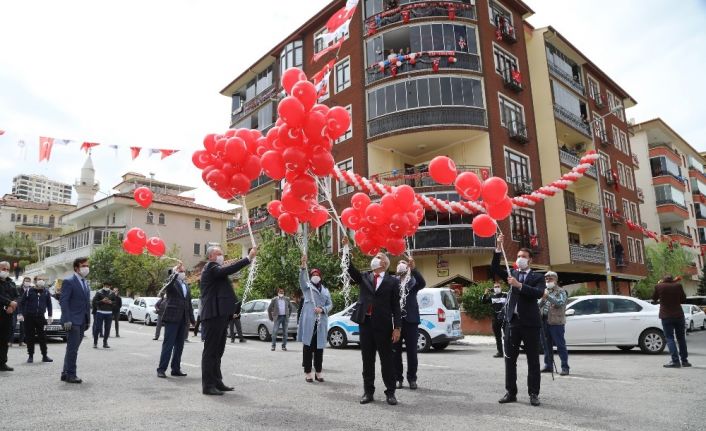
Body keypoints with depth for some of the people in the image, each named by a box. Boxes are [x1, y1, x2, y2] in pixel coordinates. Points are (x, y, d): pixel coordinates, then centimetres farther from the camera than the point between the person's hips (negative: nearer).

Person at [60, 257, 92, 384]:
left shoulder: (86, 283, 17)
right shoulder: (68, 281, -8)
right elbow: (63, 301, -13)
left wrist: (88, 319, 13)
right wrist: (67, 320, -19)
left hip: (82, 321, 8)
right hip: (72, 321, -8)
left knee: (73, 349, 13)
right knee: (72, 348, -6)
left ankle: (65, 373, 21)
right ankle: (71, 375, 2)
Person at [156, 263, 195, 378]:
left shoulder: (186, 286, 18)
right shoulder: (172, 283, 1)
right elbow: (168, 286, -25)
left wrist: (192, 319, 15)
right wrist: (176, 273, -33)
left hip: (183, 319, 6)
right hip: (172, 317, -6)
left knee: (179, 345, 9)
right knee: (168, 344, -4)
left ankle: (176, 369, 15)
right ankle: (161, 369, 2)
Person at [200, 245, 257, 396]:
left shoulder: (216, 269, 22)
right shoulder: (210, 267, -9)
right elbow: (228, 270, -27)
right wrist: (249, 258, -28)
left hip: (220, 315, 10)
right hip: (214, 314, -10)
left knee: (217, 351, 13)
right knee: (210, 350, -5)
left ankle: (217, 382, 21)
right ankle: (208, 385, -1)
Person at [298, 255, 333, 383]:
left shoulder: (325, 290, 19)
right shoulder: (306, 287, 8)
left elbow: (330, 304, 15)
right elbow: (302, 279, -12)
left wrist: (323, 309, -7)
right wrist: (303, 265, -30)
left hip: (321, 322, 3)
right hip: (309, 321, -3)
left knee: (319, 347, 7)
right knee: (308, 347, -3)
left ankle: (318, 372, 15)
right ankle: (307, 372, 3)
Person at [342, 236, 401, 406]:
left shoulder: (392, 282, 2)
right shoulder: (364, 277, 11)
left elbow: (396, 306, -1)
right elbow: (350, 268, -3)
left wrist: (397, 327, -7)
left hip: (383, 325, -3)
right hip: (365, 323, 3)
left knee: (387, 360, 5)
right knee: (367, 360, 10)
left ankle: (390, 392, 15)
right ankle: (368, 392, 19)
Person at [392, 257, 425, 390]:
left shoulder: (413, 280, 5)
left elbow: (422, 283, -17)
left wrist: (413, 269, -28)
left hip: (410, 319, -1)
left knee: (412, 351, 5)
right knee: (395, 351, 7)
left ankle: (412, 378, 17)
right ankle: (398, 378, 18)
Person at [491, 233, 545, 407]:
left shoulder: (537, 277, 3)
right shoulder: (512, 274, 12)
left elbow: (539, 293, -14)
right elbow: (495, 268, -3)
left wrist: (519, 285, -24)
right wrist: (499, 247, -12)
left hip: (530, 322, -3)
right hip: (512, 321, 3)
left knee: (533, 360, 4)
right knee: (510, 359, 6)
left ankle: (533, 394, 13)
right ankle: (511, 392, 14)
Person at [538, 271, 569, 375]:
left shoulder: (561, 291, 1)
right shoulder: (545, 291, 19)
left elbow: (560, 303, -17)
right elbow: (539, 306, 18)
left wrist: (548, 296, -24)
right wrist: (542, 299, -2)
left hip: (556, 321, -6)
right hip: (545, 320, 6)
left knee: (560, 345, -5)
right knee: (547, 345, 10)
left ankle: (565, 368, -2)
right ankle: (548, 365, 18)